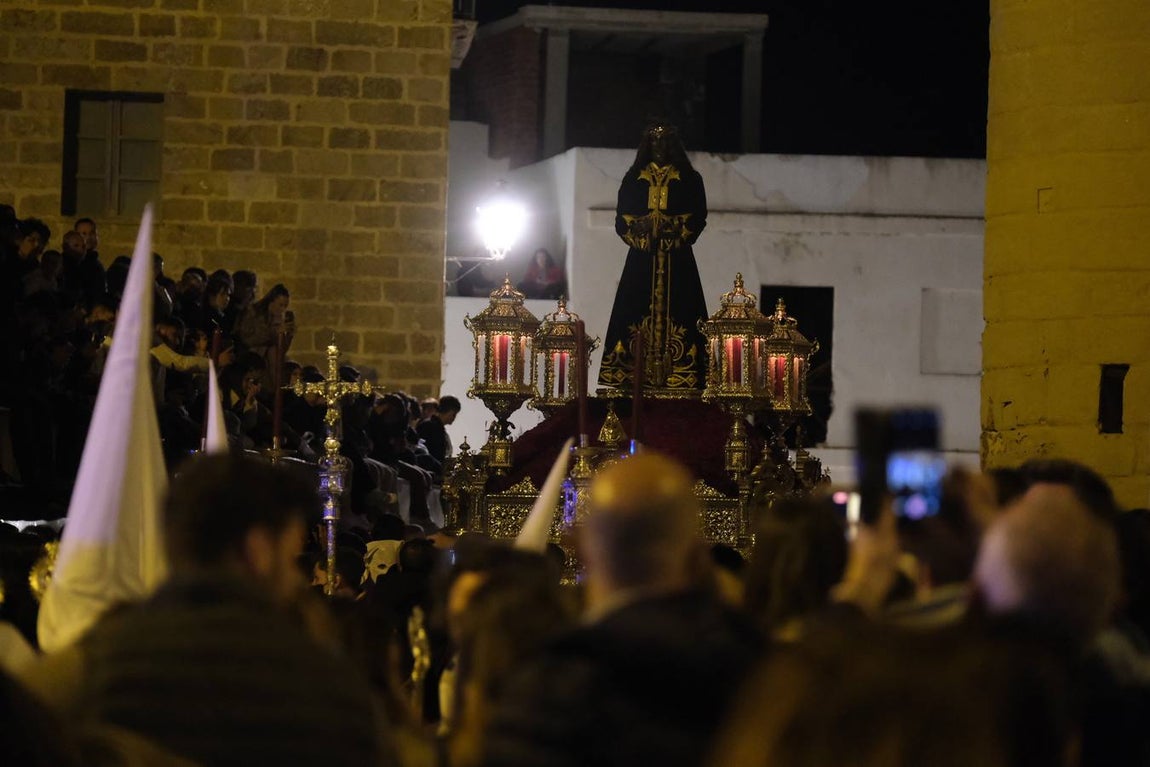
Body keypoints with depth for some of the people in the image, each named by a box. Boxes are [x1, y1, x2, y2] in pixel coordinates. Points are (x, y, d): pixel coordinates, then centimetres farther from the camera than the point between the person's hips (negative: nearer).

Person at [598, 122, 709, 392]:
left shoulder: (689, 179, 10)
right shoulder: (634, 179, 13)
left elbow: (698, 218, 4)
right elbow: (622, 219, 10)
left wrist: (673, 228, -8)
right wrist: (643, 227, -6)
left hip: (677, 260, -1)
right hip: (642, 259, 1)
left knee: (675, 314, -9)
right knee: (637, 316, -8)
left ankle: (676, 378, -14)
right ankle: (635, 376, -12)